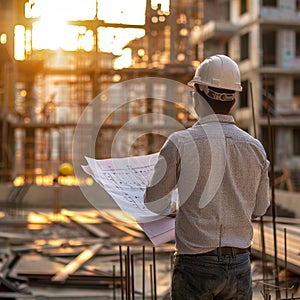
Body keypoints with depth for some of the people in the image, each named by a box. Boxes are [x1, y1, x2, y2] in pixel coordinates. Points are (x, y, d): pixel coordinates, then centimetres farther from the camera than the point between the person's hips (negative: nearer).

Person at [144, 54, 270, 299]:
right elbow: (259, 208, 11)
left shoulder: (181, 143, -11)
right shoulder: (255, 148, 0)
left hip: (196, 264, -3)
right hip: (240, 265, 4)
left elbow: (155, 203, -2)